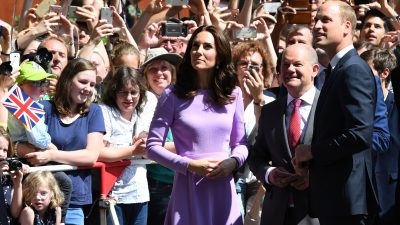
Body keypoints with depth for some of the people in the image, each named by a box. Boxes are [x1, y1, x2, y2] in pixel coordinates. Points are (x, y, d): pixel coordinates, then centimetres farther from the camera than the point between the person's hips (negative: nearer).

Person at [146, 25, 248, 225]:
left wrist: (233, 162, -7)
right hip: (188, 188, -3)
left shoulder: (233, 94, 7)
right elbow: (153, 146, -3)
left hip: (223, 186, 3)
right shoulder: (173, 95, -3)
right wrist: (190, 165, -13)